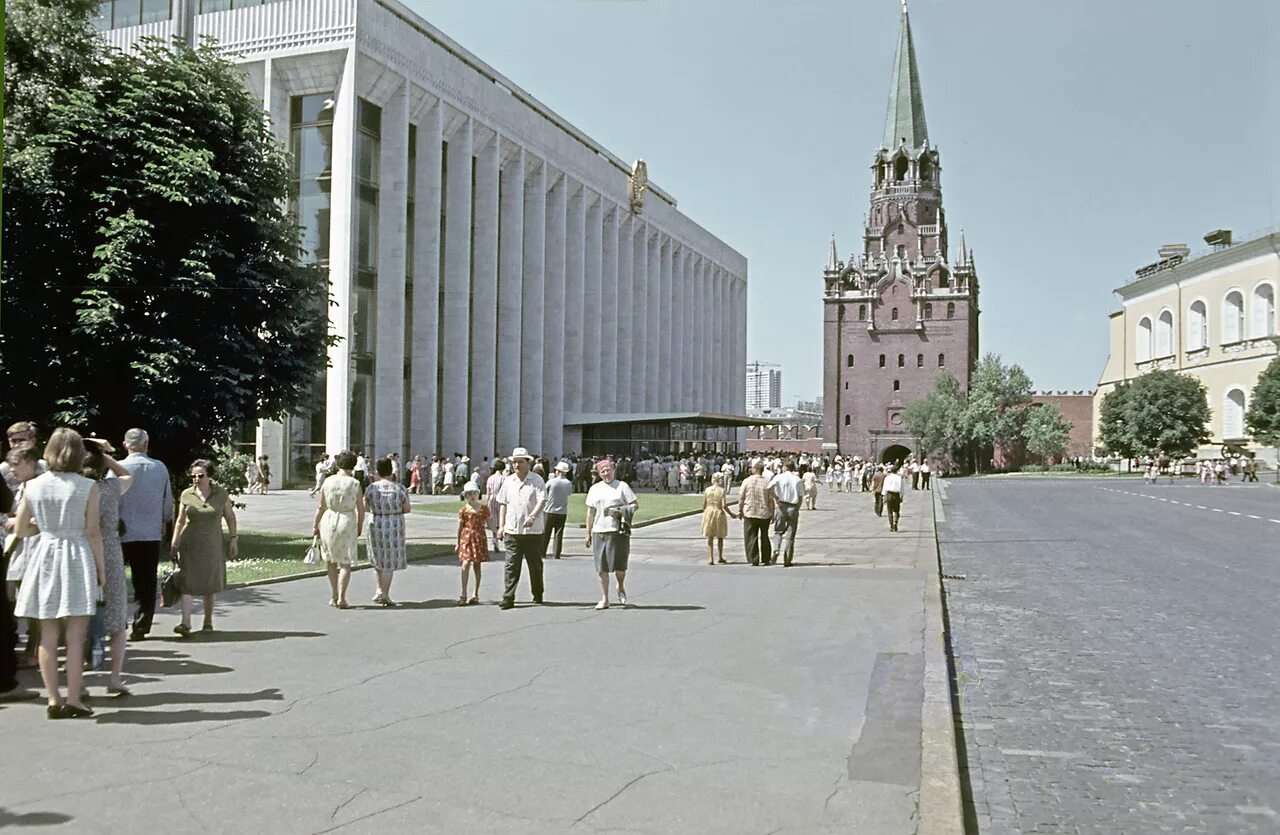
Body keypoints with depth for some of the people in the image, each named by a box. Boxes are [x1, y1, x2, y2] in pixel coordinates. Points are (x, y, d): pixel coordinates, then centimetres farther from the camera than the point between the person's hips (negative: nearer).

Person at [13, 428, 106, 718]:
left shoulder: (33, 486, 2)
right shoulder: (88, 487, -7)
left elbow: (20, 529, 7)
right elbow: (93, 532, -7)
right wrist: (101, 568, 1)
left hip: (45, 558, 3)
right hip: (77, 558, -3)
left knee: (48, 636, 8)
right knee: (75, 636, 1)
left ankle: (53, 700, 12)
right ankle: (73, 699, 2)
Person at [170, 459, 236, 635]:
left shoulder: (221, 494, 0)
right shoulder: (186, 495, 1)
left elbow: (230, 517, 8)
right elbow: (180, 521, 8)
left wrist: (234, 539, 3)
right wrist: (174, 544, 6)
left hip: (212, 545, 0)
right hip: (189, 545, 0)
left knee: (209, 586, 7)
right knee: (187, 583, -10)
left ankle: (208, 622, 20)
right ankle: (186, 623, -13)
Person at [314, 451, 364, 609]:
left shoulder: (327, 481, -3)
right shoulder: (355, 484, -8)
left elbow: (321, 507, 0)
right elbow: (361, 509, -4)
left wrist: (315, 525, 11)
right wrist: (360, 526, 11)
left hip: (328, 520, 2)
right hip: (348, 523, -2)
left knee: (330, 560, 20)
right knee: (345, 563, 5)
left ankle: (334, 595, 24)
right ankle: (341, 598, -5)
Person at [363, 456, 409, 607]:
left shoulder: (371, 488, -7)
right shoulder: (399, 488, -11)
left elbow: (365, 508, 4)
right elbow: (407, 509, -5)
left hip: (376, 525, 2)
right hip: (395, 526, -2)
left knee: (378, 557, 22)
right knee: (390, 560, 7)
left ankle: (380, 590, 21)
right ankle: (385, 595, 8)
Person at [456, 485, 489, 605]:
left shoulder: (484, 509, 4)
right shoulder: (463, 510, 2)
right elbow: (460, 527, 6)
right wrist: (458, 543, 8)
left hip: (479, 538, 1)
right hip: (466, 537, -1)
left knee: (477, 566, 7)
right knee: (465, 564, -13)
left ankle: (476, 594, 17)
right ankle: (464, 595, -8)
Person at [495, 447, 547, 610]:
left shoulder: (537, 480, -3)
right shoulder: (508, 481, 11)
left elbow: (542, 500, -14)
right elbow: (503, 504, 15)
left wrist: (532, 516, -30)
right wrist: (501, 525, 8)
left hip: (533, 531, -3)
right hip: (512, 530, 3)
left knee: (535, 564, 10)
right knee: (511, 565, -3)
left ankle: (538, 595, 26)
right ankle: (508, 598, -2)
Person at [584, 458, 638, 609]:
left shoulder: (622, 486, 4)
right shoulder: (594, 489, 12)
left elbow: (636, 505, 3)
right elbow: (590, 512, 14)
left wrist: (621, 511, -14)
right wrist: (588, 533, 10)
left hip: (618, 531, -2)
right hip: (599, 531, 3)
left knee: (619, 565, -4)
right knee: (602, 568, 1)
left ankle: (621, 587, 27)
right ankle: (604, 599, 9)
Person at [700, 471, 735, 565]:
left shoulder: (707, 490, -1)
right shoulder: (721, 490, -11)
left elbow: (704, 504, 2)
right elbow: (723, 505, -16)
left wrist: (704, 513, 16)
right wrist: (730, 513, -3)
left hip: (709, 513, 2)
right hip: (719, 513, -2)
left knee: (710, 538, 8)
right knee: (720, 537, 16)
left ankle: (710, 559, 2)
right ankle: (720, 558, 26)